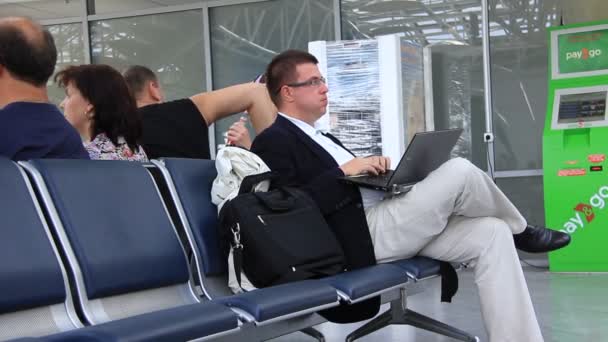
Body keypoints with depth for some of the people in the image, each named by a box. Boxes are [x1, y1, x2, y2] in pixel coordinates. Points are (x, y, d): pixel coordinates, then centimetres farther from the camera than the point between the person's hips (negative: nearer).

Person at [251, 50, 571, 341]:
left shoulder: (321, 138, 26)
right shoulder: (273, 142, -5)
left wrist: (371, 170, 3)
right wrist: (343, 172, -17)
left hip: (385, 219, 10)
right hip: (363, 235, -10)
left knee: (491, 233, -7)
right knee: (459, 171, -18)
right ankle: (519, 231, 12)